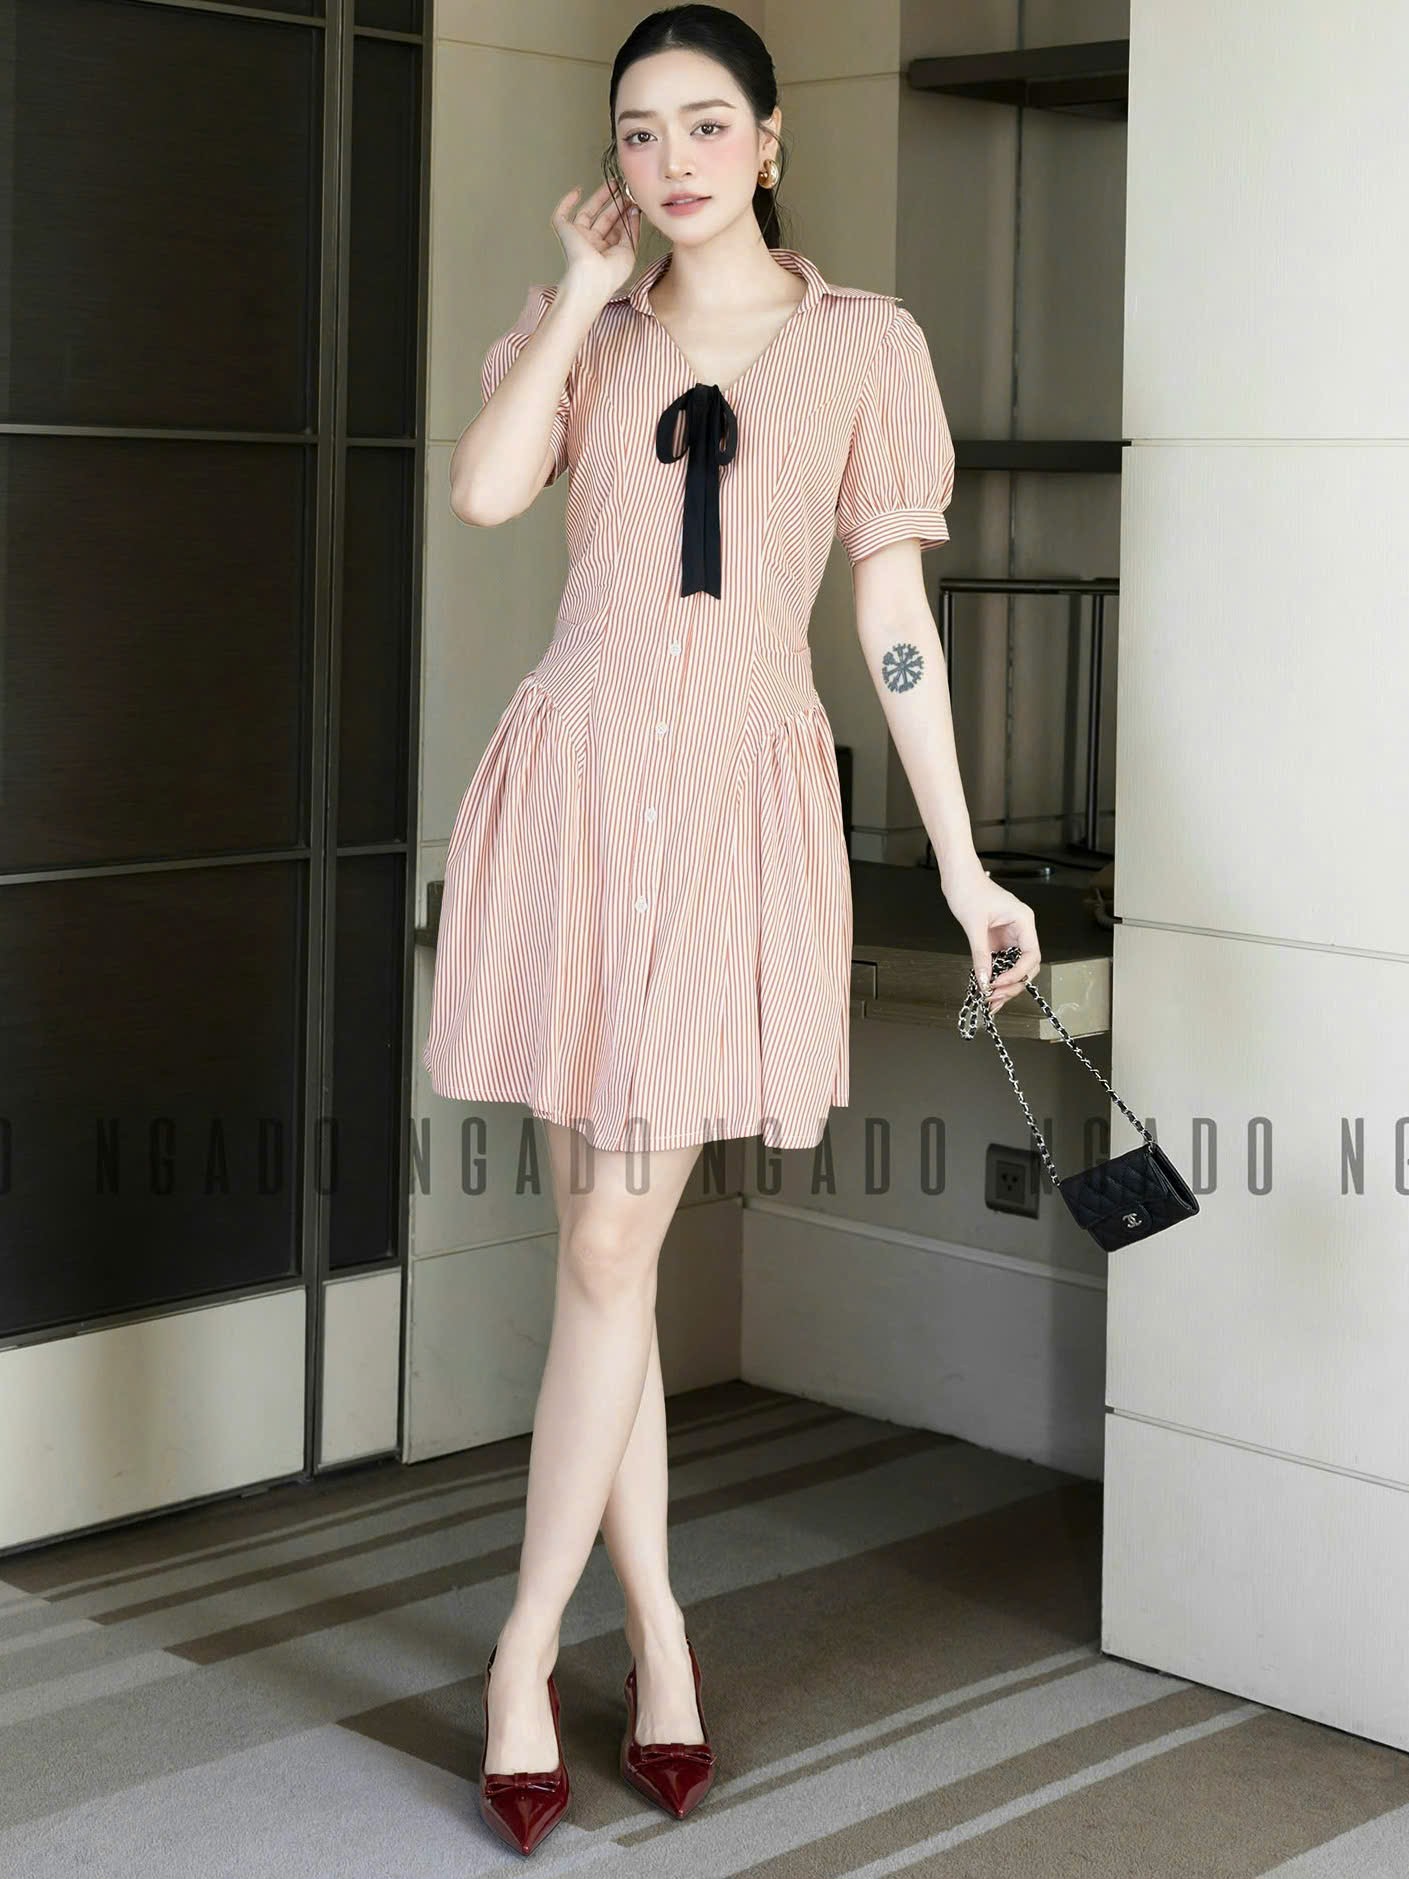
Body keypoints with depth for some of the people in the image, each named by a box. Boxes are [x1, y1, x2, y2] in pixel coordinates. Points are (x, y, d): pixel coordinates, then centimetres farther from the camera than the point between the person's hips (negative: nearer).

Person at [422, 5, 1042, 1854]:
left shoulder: (864, 342, 5)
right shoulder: (581, 329, 11)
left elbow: (896, 612, 3)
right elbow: (484, 489, -9)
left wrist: (964, 863, -1)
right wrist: (586, 289, -3)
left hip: (742, 800, -2)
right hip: (579, 782, 2)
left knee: (610, 1247, -3)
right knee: (606, 1239, 5)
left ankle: (527, 1653, 9)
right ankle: (655, 1621, 19)